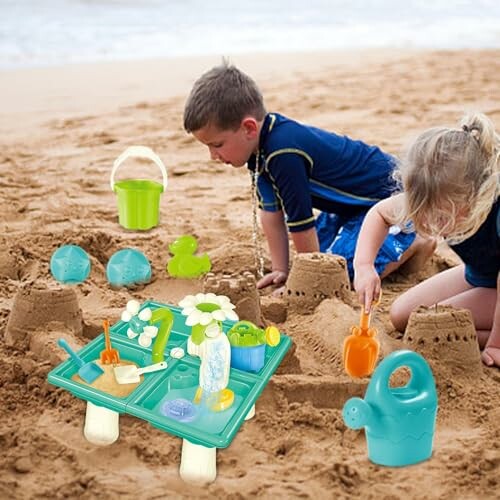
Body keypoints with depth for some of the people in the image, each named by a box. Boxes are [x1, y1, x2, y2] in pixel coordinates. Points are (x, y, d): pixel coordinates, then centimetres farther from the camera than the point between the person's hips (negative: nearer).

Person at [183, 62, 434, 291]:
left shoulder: (283, 154, -35)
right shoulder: (261, 144, -5)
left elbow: (300, 222, -27)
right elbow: (270, 210, 0)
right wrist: (280, 269, -1)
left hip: (390, 193, -9)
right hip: (356, 201, 10)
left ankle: (415, 242, 0)